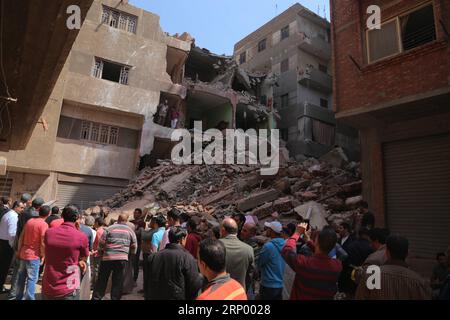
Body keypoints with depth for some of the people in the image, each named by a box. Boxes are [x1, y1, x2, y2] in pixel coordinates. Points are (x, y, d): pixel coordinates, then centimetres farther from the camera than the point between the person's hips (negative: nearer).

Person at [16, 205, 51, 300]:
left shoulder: (29, 221, 5)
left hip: (23, 254, 7)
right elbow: (42, 243, -17)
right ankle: (29, 298, 6)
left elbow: (21, 237, 10)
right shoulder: (44, 224, -15)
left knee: (21, 277, 18)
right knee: (32, 279, 3)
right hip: (34, 256, -7)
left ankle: (18, 297, 29)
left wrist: (19, 251, 19)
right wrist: (43, 256, -5)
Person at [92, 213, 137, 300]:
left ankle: (96, 298, 18)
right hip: (122, 259, 0)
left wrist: (100, 254, 16)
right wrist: (129, 254, 24)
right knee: (118, 282, 9)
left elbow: (101, 243, 1)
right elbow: (134, 246, 7)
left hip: (107, 258, 0)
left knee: (102, 280, 12)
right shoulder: (130, 231, 7)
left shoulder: (110, 228, 2)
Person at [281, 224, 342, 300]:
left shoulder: (303, 263, -33)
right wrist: (309, 241, 6)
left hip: (301, 297, -3)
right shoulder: (337, 265, -22)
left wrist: (298, 233, -5)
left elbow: (286, 251, -14)